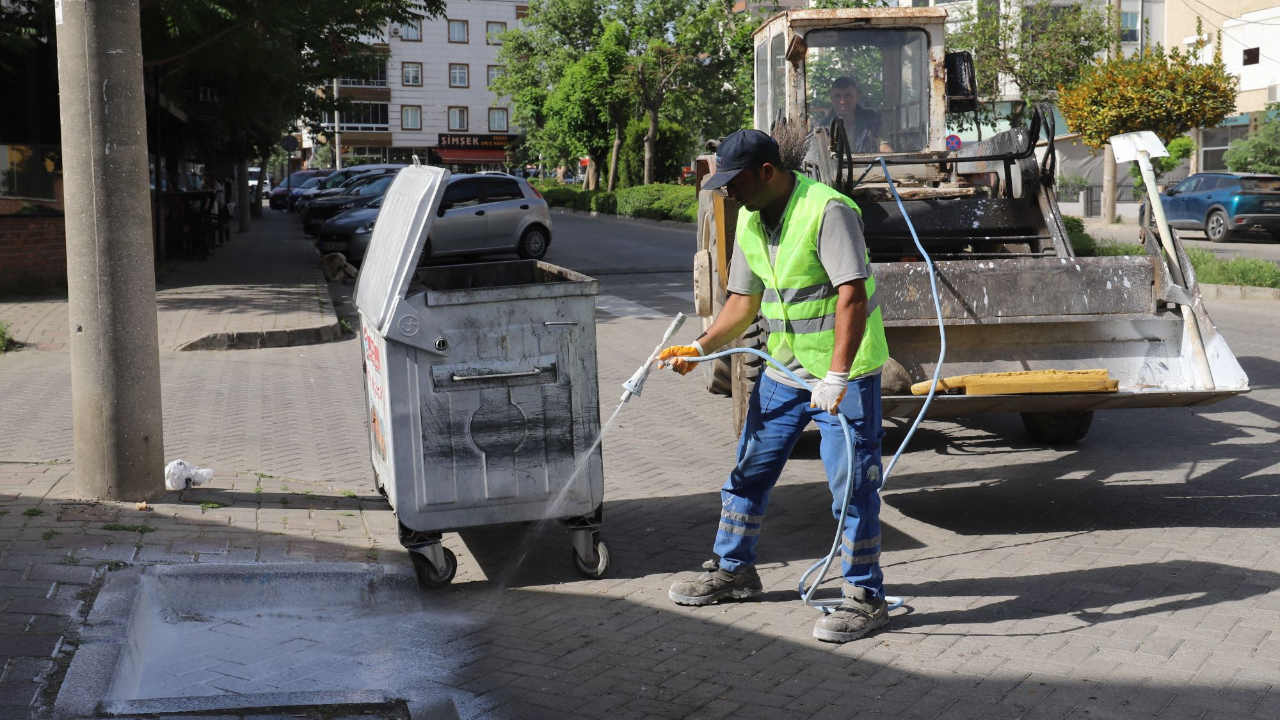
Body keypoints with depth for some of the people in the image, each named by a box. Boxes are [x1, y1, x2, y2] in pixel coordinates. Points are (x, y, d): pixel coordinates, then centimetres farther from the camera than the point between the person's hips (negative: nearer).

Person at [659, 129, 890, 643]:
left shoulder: (828, 211, -21)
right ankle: (733, 570, 31)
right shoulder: (750, 220, 5)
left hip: (845, 372, -8)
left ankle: (865, 597, 7)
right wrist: (701, 347, -1)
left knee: (852, 485, -4)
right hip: (783, 370, 8)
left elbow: (853, 297, -28)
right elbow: (744, 301, 13)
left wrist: (837, 376, -36)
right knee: (750, 471, 15)